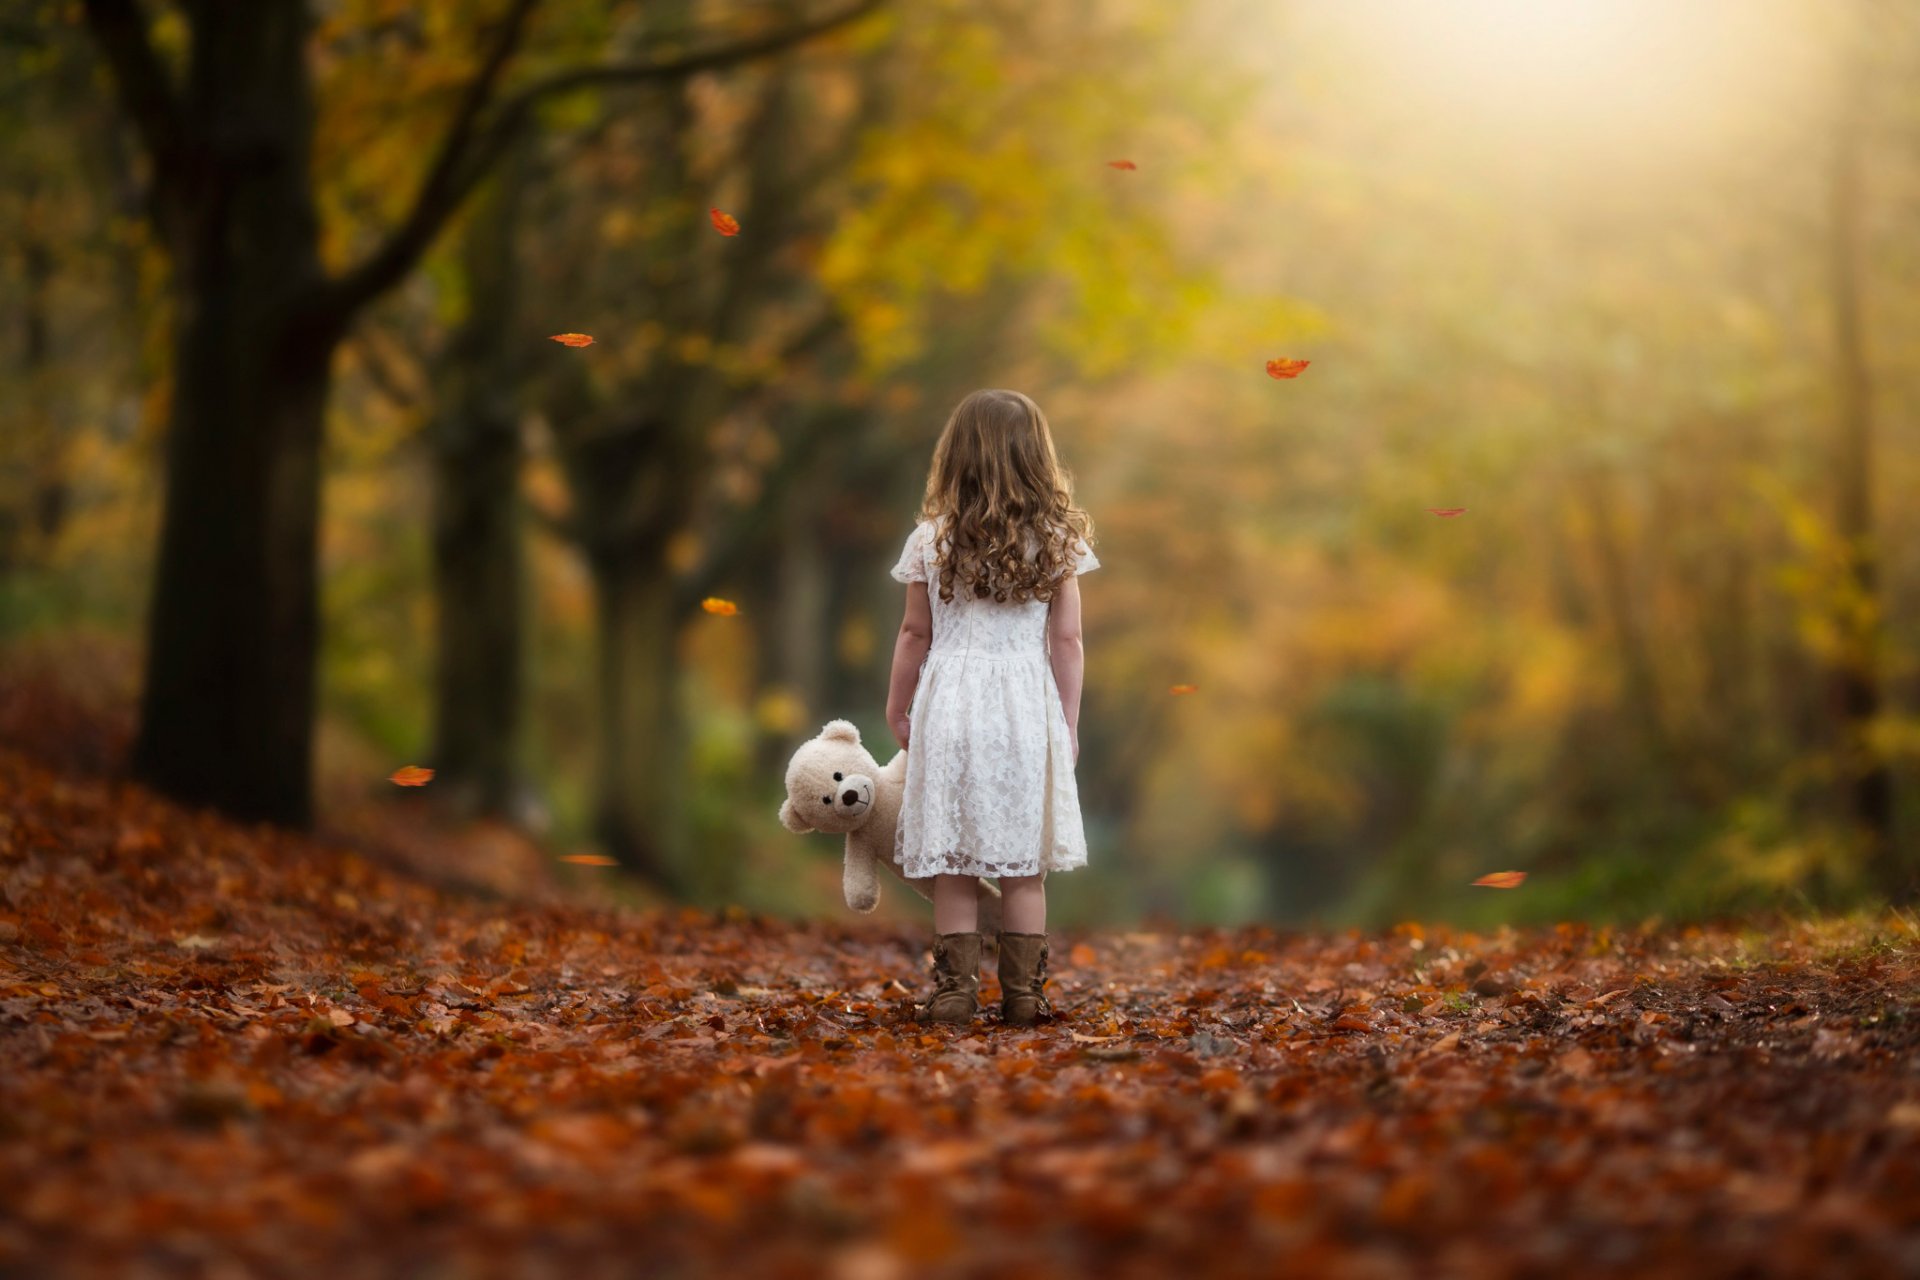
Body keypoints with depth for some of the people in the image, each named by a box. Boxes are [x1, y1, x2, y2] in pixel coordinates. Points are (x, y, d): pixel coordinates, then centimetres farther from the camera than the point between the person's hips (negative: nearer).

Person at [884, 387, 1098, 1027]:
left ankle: (956, 989, 5)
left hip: (950, 704, 0)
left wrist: (897, 710, 17)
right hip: (1027, 708, 0)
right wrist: (1067, 724, 9)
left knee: (953, 866, 5)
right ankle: (1024, 992, 8)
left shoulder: (930, 541, -1)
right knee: (1024, 866, 6)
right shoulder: (1057, 541, -1)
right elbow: (1068, 643, 0)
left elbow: (914, 635, 5)